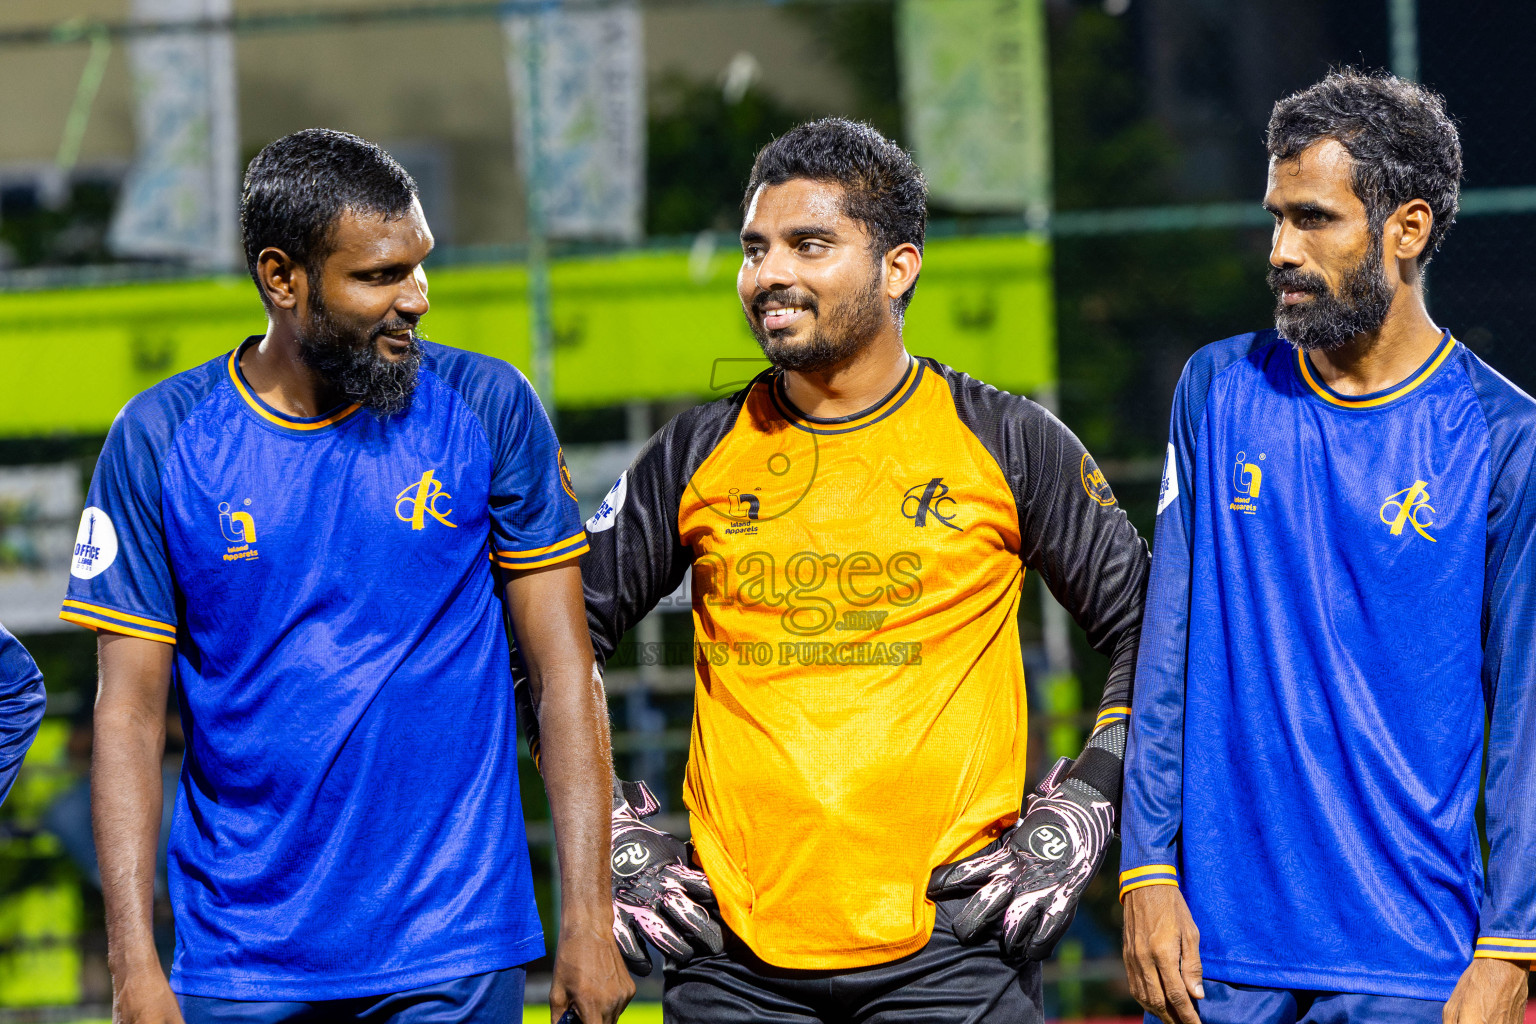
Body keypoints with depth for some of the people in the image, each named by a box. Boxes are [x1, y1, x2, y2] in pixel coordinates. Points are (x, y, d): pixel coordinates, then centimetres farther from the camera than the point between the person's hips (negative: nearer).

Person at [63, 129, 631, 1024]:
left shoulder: (487, 408, -1)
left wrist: (589, 918, -5)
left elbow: (566, 672, 1)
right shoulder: (161, 439, -1)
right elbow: (130, 712, -1)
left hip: (451, 952, 0)